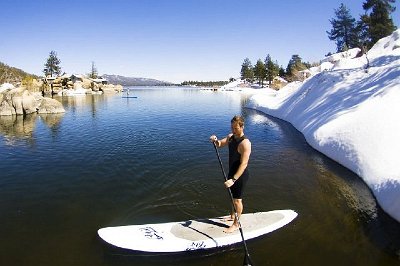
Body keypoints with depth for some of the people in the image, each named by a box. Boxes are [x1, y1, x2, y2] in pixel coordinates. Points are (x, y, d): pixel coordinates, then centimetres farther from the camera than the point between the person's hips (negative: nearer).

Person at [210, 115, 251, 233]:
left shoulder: (245, 143, -27)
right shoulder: (231, 137, -1)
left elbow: (244, 164, -30)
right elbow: (220, 144, 10)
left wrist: (233, 179, -34)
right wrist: (215, 140, -15)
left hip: (240, 175, -8)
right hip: (232, 172, 8)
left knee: (237, 200, 7)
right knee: (232, 196, 24)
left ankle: (236, 224, 25)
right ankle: (233, 216, 45)